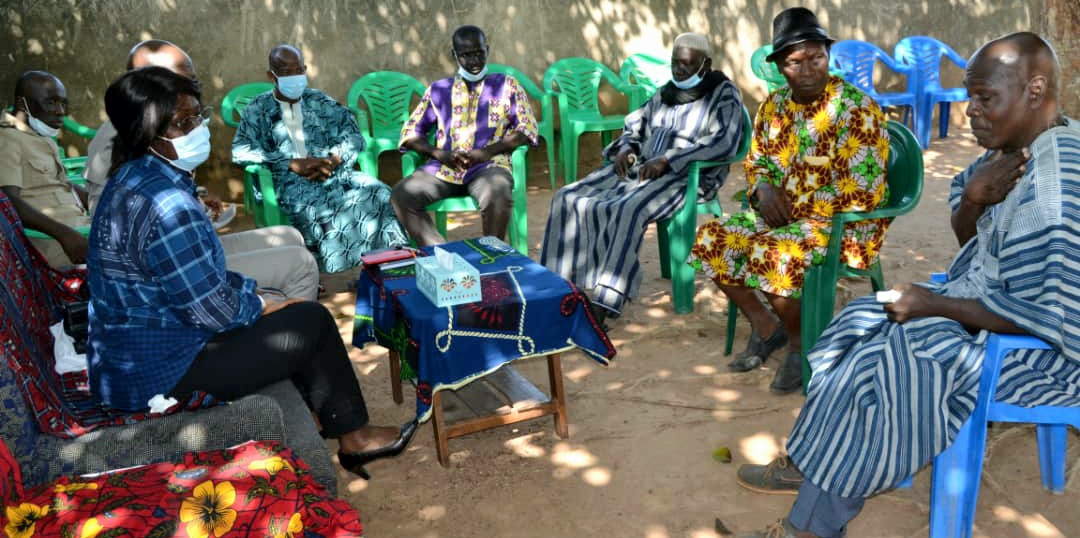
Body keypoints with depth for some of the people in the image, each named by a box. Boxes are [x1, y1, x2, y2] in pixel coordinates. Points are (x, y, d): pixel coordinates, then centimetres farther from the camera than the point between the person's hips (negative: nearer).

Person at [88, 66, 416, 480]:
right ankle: (354, 436, 17)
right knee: (313, 320, -1)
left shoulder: (137, 178, 4)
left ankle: (326, 419, 28)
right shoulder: (165, 204, -28)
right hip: (157, 373, -10)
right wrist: (260, 303, -5)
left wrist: (255, 292, 7)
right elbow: (213, 310, -24)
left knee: (273, 299, 19)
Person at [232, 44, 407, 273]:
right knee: (316, 209, -37)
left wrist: (332, 161, -11)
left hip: (332, 172, 3)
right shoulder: (258, 110, 11)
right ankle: (340, 270, -27)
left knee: (378, 194, -27)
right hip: (289, 179, -3)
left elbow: (353, 136, 11)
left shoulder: (320, 102, 19)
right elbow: (241, 151, -3)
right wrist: (294, 164, -12)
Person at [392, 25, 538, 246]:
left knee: (498, 196, -37)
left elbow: (527, 129, 5)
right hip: (443, 169, 3)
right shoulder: (438, 90, 21)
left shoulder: (507, 85, 16)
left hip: (488, 166, -2)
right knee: (401, 195, -25)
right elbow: (410, 132, 16)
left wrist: (488, 151, -10)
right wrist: (438, 153, -5)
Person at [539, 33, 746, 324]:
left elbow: (725, 142, -18)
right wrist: (625, 148, 5)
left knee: (627, 211, -37)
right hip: (640, 168, 8)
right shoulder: (665, 92, 20)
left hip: (687, 177, -7)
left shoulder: (723, 95, -1)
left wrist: (667, 160, -24)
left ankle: (602, 309, -39)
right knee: (568, 198, -10)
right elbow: (634, 126, 30)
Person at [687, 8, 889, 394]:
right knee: (711, 239, -8)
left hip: (840, 223, -7)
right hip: (781, 216, 7)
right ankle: (765, 326, 8)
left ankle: (802, 344, -4)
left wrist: (797, 212, -19)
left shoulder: (855, 109, -15)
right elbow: (755, 162, 15)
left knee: (769, 256, -32)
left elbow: (859, 192, -19)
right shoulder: (773, 106, 5)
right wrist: (764, 189, -8)